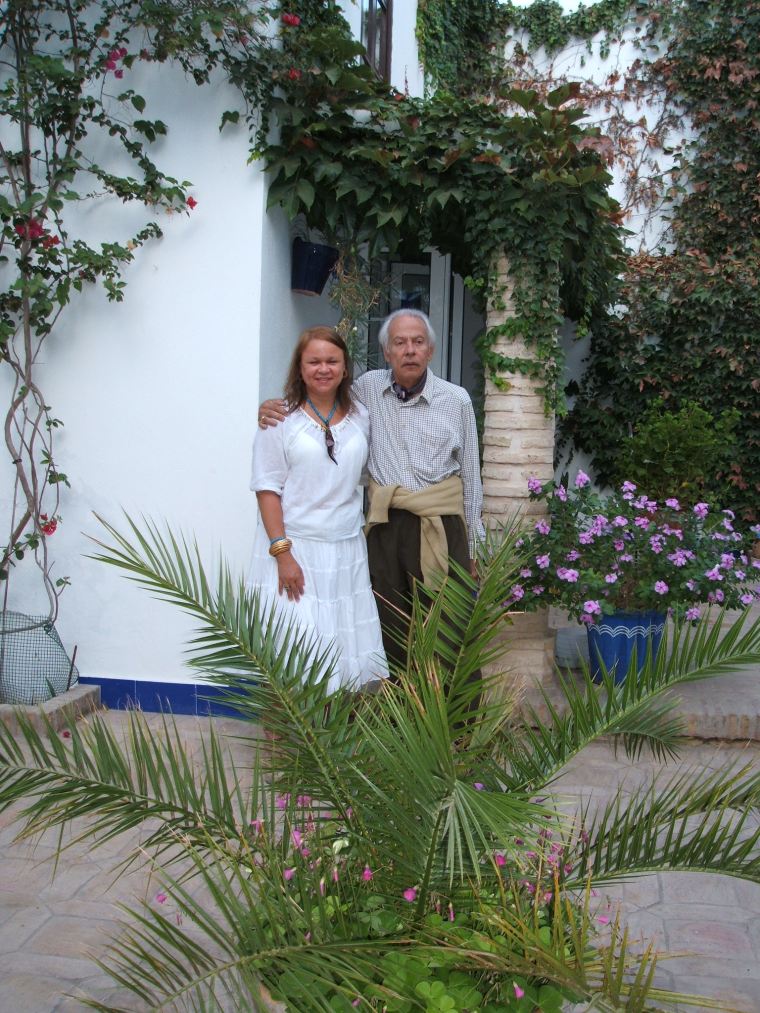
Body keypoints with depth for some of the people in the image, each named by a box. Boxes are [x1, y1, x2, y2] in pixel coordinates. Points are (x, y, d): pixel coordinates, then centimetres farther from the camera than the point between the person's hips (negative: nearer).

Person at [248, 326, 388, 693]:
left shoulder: (360, 417, 9)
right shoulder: (281, 418, -4)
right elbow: (267, 489, -7)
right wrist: (282, 553, -14)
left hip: (347, 551, 4)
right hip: (295, 548, -4)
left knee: (348, 652, 7)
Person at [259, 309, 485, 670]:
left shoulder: (457, 400, 2)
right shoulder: (367, 388, 5)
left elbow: (470, 475, 7)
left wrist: (471, 547, 9)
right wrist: (274, 409, -2)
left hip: (440, 523, -2)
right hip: (385, 525, 2)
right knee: (391, 633, 9)